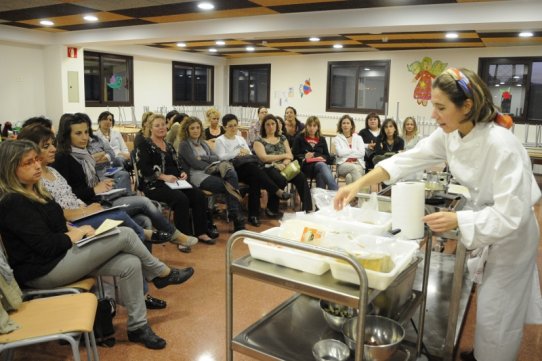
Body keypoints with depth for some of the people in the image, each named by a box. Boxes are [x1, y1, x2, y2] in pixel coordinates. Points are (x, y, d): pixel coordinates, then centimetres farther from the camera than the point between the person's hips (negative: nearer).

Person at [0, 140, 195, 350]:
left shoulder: (33, 191, 10)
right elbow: (47, 246, -22)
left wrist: (75, 230, -1)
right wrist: (78, 233, -7)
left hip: (62, 254, 9)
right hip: (44, 270, -9)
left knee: (130, 264, -11)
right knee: (124, 234, -17)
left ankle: (137, 326, 0)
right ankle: (163, 274, 6)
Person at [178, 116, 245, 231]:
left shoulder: (203, 143, 25)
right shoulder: (184, 144, 5)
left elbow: (216, 157, 12)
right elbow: (195, 164, -8)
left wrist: (203, 158, -7)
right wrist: (214, 166, -8)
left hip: (210, 172, 6)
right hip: (197, 175, -6)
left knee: (231, 173, -28)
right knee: (228, 187, -28)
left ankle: (237, 218, -34)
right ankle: (238, 222, -21)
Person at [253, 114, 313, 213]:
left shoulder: (282, 138, 21)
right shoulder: (259, 141, 9)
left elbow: (290, 156, 10)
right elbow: (264, 158, -6)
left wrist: (284, 164, -13)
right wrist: (284, 155, -1)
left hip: (284, 167, 4)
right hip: (268, 168, -4)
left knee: (301, 177, -26)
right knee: (281, 180, -36)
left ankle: (307, 209, -26)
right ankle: (271, 209, -17)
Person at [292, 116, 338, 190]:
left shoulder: (322, 139, 25)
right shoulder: (299, 138, 16)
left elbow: (328, 157, 16)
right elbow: (294, 155, 7)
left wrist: (314, 155, -1)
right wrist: (304, 156, -13)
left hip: (321, 163, 3)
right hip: (306, 165, -3)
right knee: (322, 166, -37)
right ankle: (337, 192, -54)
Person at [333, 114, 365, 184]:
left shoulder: (358, 138, 19)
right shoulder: (337, 138, 15)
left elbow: (362, 153, 2)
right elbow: (340, 153, -4)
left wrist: (346, 154, -1)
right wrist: (354, 150, 5)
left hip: (358, 164, 1)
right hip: (343, 164, -1)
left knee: (349, 176, -36)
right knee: (354, 168, -38)